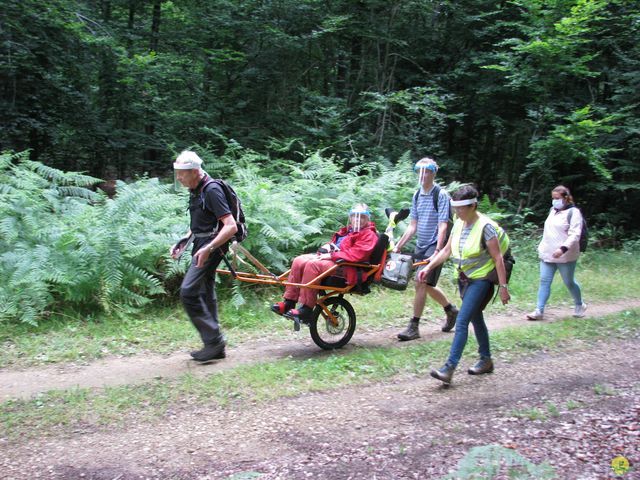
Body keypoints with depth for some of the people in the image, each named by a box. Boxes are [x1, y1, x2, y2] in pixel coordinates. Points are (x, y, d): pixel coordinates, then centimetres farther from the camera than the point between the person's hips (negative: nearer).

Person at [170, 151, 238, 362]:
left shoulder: (211, 190, -17)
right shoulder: (195, 190, 13)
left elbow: (231, 226, -24)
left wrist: (208, 248, -31)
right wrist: (183, 241, 13)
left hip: (211, 247, -10)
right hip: (201, 246, 10)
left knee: (188, 292, -15)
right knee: (206, 294, 11)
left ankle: (213, 340, -8)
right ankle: (215, 346, 19)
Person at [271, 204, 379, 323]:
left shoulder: (369, 235, -2)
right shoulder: (347, 231, 26)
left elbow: (356, 254, -17)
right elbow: (334, 243, 30)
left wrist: (331, 255, -18)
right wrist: (327, 247, 3)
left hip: (346, 267, -9)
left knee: (313, 265, -31)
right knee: (299, 261, -8)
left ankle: (305, 311, -30)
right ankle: (288, 303, -10)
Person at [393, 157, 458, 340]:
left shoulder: (441, 195, -11)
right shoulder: (417, 196, 9)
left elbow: (442, 226, -16)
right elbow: (412, 226, 12)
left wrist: (437, 252, -23)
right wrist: (398, 245, 7)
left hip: (434, 246, -7)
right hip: (420, 246, 7)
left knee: (421, 283, -13)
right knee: (427, 285, 14)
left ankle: (413, 327, -7)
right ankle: (450, 309, 37)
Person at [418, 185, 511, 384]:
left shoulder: (485, 226, -17)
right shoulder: (459, 224, 5)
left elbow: (498, 258, -16)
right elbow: (446, 250, 12)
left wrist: (503, 286, -18)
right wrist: (428, 267, 2)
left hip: (480, 279, -8)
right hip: (464, 278, 8)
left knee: (462, 321, -14)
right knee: (476, 319, 16)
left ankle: (449, 367, -15)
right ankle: (486, 360, 30)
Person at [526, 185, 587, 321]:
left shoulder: (573, 212, -11)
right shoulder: (553, 210, 13)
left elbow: (575, 234, -20)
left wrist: (563, 248, -32)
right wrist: (542, 246, 21)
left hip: (565, 256, -6)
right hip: (547, 254, 6)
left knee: (569, 282, 8)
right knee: (544, 282, 0)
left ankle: (579, 305, 32)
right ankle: (539, 311, -1)